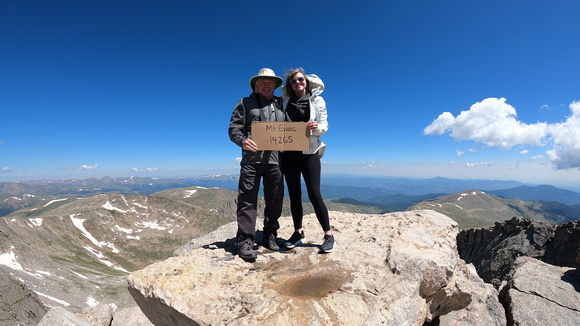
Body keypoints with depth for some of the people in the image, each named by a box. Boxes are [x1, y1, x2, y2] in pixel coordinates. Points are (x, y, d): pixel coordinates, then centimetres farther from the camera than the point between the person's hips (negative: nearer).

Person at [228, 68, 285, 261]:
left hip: (275, 159, 4)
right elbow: (233, 128, 3)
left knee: (275, 200, 8)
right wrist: (242, 140, -18)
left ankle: (270, 237, 22)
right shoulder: (245, 103, 11)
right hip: (252, 159, -3)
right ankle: (245, 242, 2)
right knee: (247, 200, -6)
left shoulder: (281, 105, 20)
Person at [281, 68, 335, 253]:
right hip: (288, 153, 3)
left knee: (314, 194, -9)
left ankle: (328, 236, 4)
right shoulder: (285, 102, 14)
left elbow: (324, 125, -1)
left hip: (309, 152, -3)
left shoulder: (317, 100, 7)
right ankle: (298, 232, 20)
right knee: (294, 195, 6)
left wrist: (317, 127, -23)